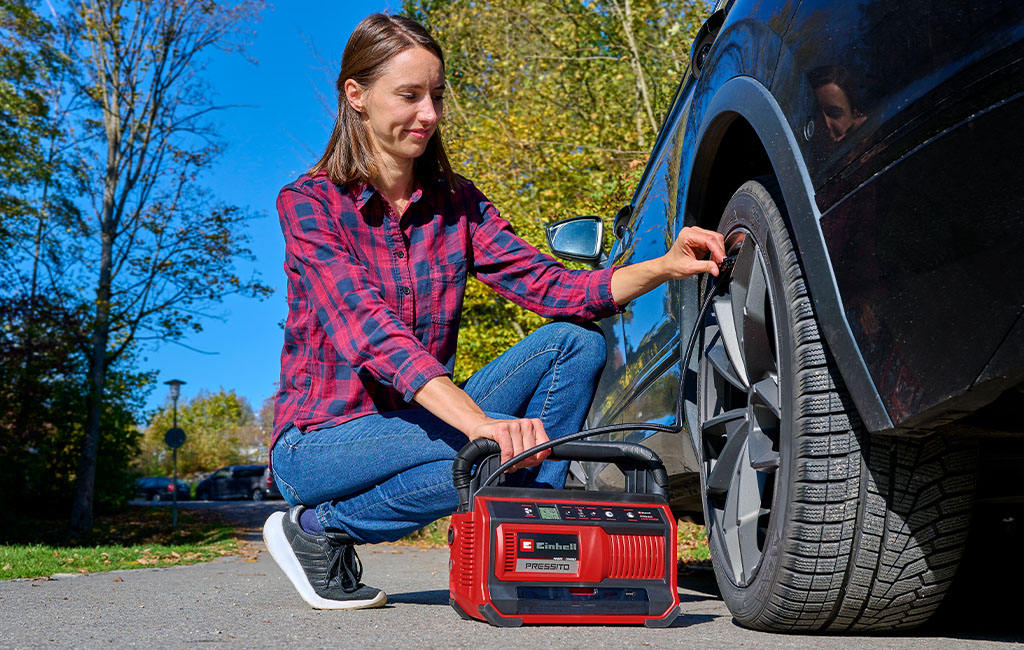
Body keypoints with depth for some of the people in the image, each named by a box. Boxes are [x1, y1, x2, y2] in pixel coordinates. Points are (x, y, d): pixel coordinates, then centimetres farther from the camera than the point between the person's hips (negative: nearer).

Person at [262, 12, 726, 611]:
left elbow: (550, 285, -7)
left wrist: (665, 266, -23)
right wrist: (481, 421, -42)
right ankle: (316, 528, -9)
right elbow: (372, 334, -28)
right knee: (498, 451, -32)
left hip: (417, 422, 5)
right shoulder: (309, 203, -13)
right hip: (321, 439, -5)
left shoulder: (456, 202, 4)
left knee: (575, 342, -11)